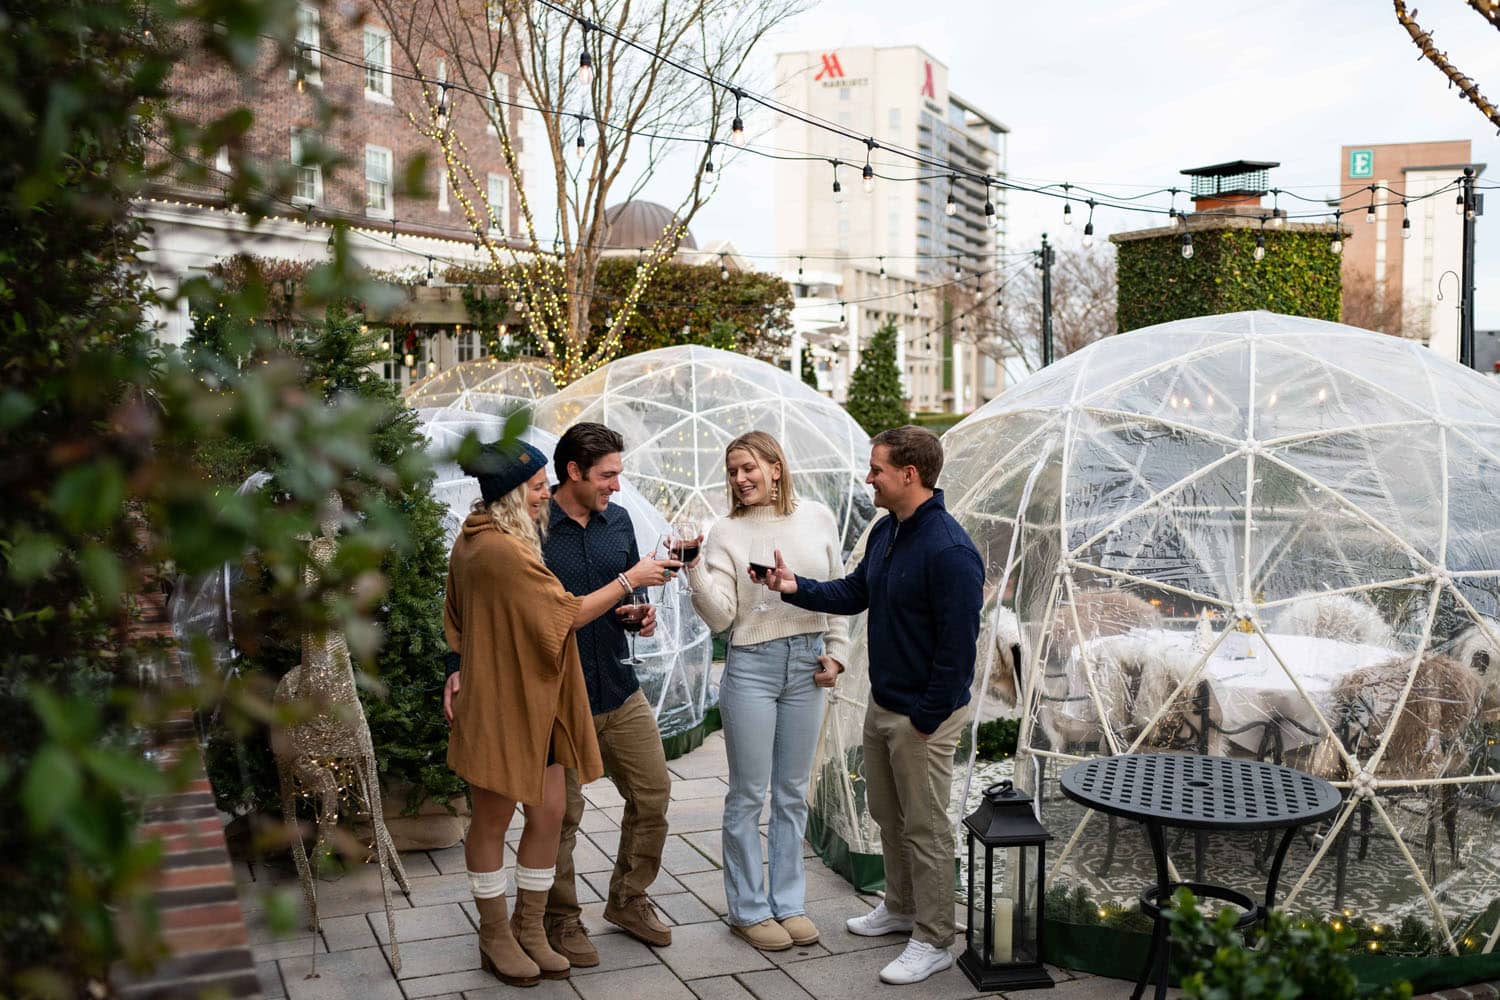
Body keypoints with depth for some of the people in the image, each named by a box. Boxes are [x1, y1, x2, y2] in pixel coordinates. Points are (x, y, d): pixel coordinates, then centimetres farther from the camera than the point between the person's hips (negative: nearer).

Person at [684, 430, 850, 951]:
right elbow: (720, 617, -11)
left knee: (792, 793, 12)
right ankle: (748, 909, 17)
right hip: (752, 667, -3)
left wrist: (836, 652, 4)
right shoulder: (727, 533, -4)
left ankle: (789, 903, 24)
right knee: (749, 795, 4)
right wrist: (695, 571, -24)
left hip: (807, 665, 3)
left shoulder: (817, 517, 3)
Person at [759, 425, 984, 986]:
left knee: (925, 828, 3)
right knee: (886, 813, 22)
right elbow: (854, 593, 16)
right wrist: (797, 588, 0)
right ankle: (902, 907, 41)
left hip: (922, 715, -9)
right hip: (881, 706, 9)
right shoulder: (885, 531, 5)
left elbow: (958, 645, -24)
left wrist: (926, 718, -19)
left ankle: (934, 943, 16)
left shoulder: (949, 551, -24)